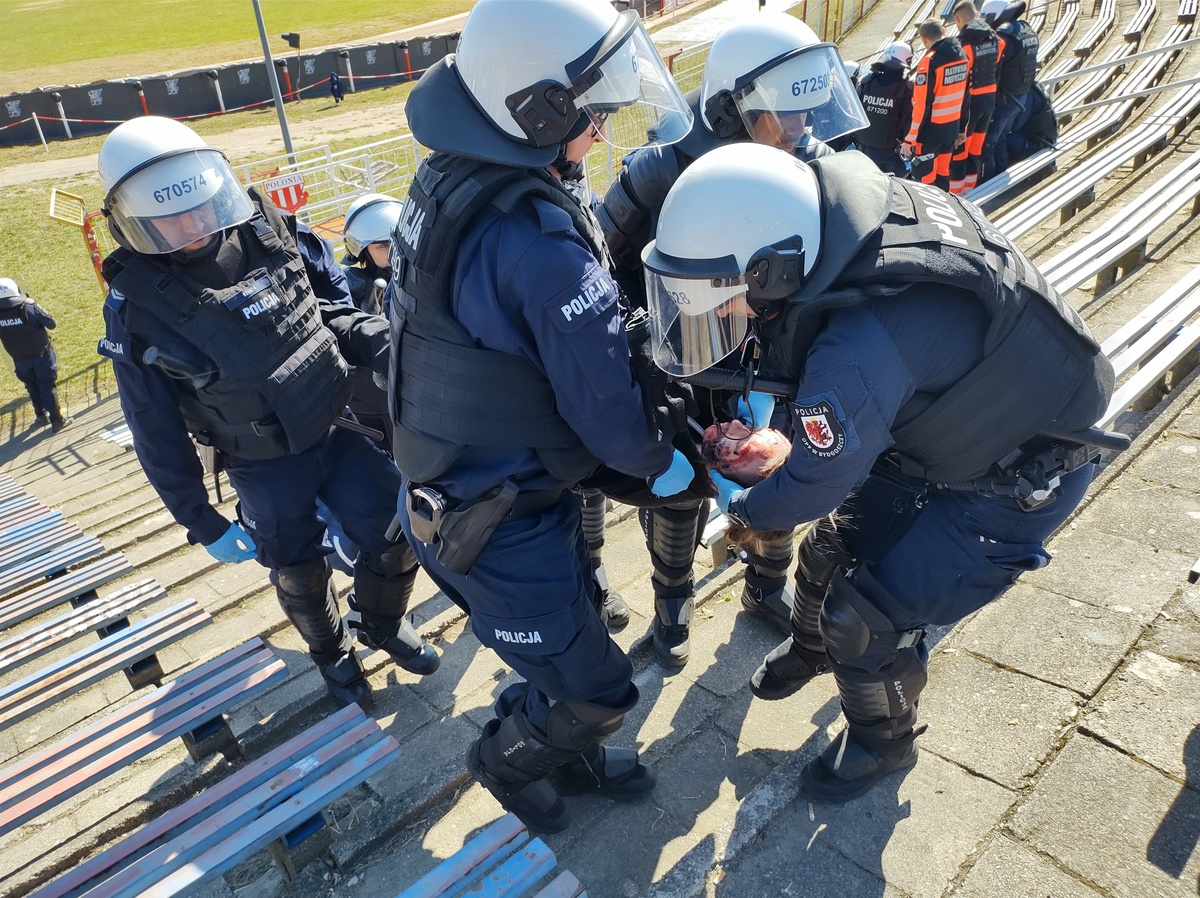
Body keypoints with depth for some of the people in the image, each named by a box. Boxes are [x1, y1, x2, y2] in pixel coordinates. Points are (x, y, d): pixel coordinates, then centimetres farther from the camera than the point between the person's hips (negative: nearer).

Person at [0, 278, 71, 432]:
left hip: (20, 359, 3)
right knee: (48, 387, 7)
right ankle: (57, 420, 12)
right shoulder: (29, 307, -22)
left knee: (32, 387, 22)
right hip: (41, 355, -3)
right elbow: (51, 324, -13)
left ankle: (41, 416, 34)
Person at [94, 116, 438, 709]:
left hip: (338, 430, 2)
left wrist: (387, 354, -19)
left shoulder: (270, 232, -11)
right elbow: (157, 434, -8)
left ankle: (381, 623, 37)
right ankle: (331, 653, 45)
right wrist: (201, 522, -4)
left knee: (396, 534, 5)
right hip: (265, 470, -2)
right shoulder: (135, 305, -15)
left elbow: (338, 305, 1)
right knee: (299, 573, 13)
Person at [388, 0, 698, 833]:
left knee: (576, 620, 28)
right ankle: (506, 757, 41)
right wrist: (664, 464, -2)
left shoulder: (451, 176, -3)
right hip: (497, 528, -9)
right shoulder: (541, 244, -32)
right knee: (594, 688, 12)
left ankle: (569, 755, 53)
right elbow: (602, 400, -21)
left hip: (451, 479, 9)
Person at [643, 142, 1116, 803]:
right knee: (834, 544, 17)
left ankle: (883, 742, 28)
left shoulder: (857, 351, -42)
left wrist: (739, 506, -4)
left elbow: (813, 486, -23)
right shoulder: (846, 192, -18)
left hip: (1021, 475, -8)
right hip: (951, 419, 8)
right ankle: (813, 648, 48)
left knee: (869, 615, -3)